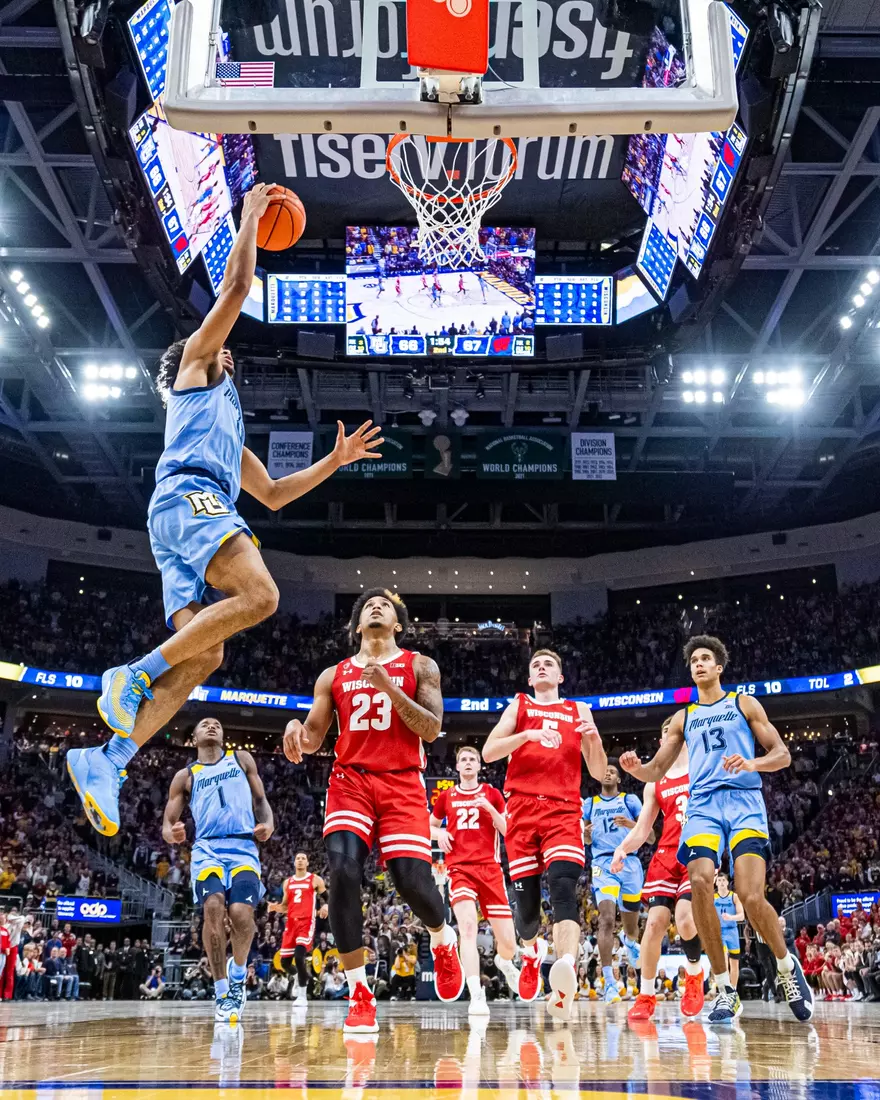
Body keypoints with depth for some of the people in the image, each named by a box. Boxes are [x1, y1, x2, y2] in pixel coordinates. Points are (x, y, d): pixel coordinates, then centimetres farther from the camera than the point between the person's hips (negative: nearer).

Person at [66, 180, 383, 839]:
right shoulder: (195, 364, 20)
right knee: (259, 596, -28)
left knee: (204, 656, -8)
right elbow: (236, 288, 11)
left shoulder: (227, 423, 41)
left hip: (199, 511, 8)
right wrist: (250, 218, 22)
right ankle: (134, 676, -26)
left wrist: (334, 461, 37)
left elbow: (272, 494, 40)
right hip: (187, 496, -8)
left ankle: (107, 760, -18)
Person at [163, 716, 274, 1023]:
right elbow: (167, 822, 14)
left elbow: (260, 800, 18)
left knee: (241, 913, -23)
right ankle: (222, 993, -11)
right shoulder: (185, 776, 17)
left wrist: (269, 824, -4)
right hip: (207, 848, 0)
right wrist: (172, 833, -12)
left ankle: (238, 974, 8)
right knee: (213, 907, -26)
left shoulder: (241, 759, 19)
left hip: (243, 848, 0)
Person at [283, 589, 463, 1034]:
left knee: (412, 879, -12)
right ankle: (359, 994, -10)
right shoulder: (333, 676, 16)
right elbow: (314, 738, 13)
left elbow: (432, 730, -2)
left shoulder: (419, 667, 9)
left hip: (401, 784, -1)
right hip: (350, 781, 2)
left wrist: (390, 688, -13)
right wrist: (297, 729, -12)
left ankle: (443, 941, 26)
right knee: (343, 871, -21)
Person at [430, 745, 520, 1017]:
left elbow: (508, 831, 6)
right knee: (468, 926, -26)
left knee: (508, 942, 1)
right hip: (459, 869, 0)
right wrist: (439, 833, 2)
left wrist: (491, 809, -11)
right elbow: (430, 825, 25)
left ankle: (504, 962, 40)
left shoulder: (492, 794, 10)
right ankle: (476, 997, -26)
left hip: (490, 868, 1)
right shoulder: (446, 796, 13)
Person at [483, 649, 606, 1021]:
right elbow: (489, 752, 2)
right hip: (522, 807, 1)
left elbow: (599, 773, 16)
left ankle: (566, 970, -40)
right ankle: (532, 950, 35)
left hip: (564, 809, -1)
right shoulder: (518, 706, 17)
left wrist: (595, 741, -4)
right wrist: (527, 735, -14)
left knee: (563, 886, -23)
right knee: (525, 893, 3)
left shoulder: (578, 711, 19)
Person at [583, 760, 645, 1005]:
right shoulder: (590, 804, 14)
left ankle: (630, 942, 52)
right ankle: (609, 983, -22)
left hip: (629, 862, 0)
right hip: (603, 863, 0)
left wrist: (632, 825, -17)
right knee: (607, 919, -21)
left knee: (631, 923, 12)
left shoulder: (631, 801, 7)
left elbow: (650, 838, 2)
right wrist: (585, 834, -4)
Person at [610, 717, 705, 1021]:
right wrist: (622, 848, -6)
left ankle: (695, 973, 10)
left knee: (684, 918, -21)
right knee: (655, 921, -8)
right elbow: (642, 829, 15)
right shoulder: (655, 783, 17)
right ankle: (646, 995, 5)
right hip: (666, 856, 4)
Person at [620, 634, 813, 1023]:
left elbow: (782, 754, 7)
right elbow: (656, 771, 20)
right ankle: (725, 991, -11)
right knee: (699, 883, -22)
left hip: (744, 801, -3)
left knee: (752, 896, -19)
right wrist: (635, 768, -4)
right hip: (703, 805, 3)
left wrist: (752, 764, -15)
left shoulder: (744, 704, 14)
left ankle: (787, 967, 11)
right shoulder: (683, 718, 22)